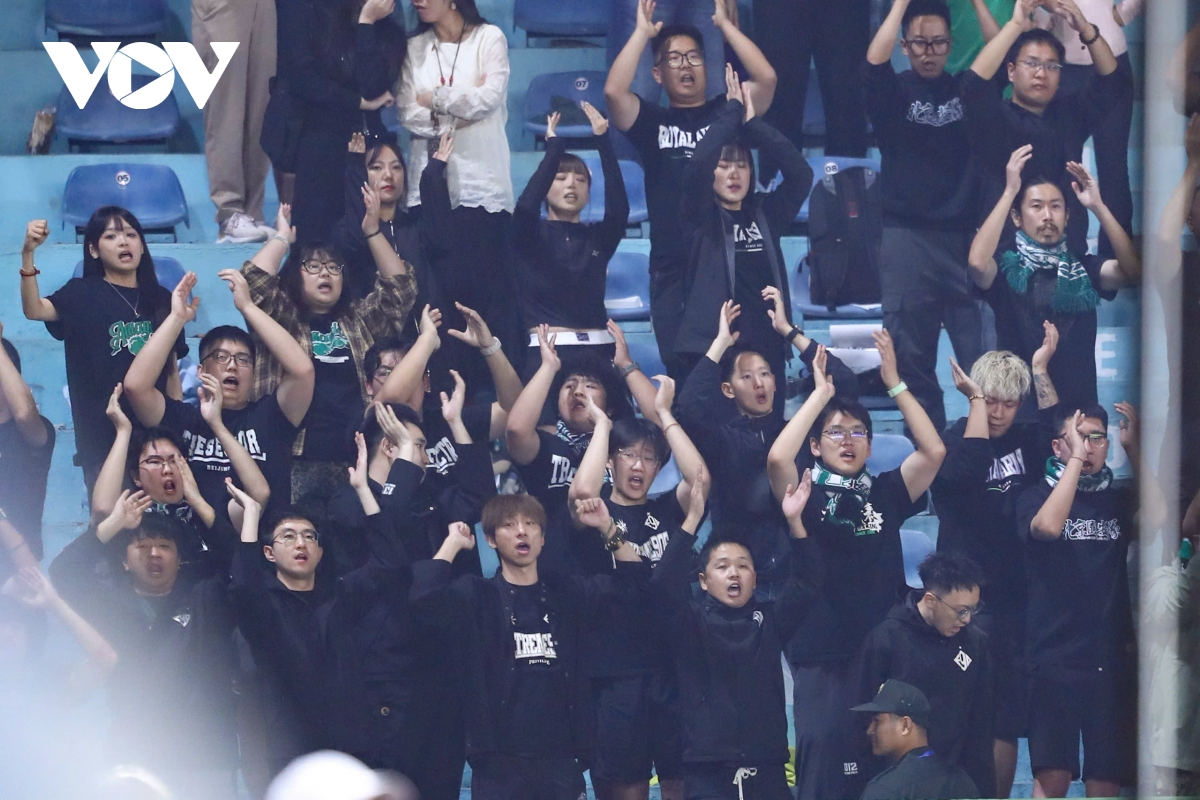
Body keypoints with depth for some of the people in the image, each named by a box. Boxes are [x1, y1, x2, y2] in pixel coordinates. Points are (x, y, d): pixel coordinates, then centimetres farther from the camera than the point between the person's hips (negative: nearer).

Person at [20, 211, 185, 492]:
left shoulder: (161, 299, 10)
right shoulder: (83, 293, 0)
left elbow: (172, 371, 14)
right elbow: (34, 310, -19)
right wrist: (28, 254, -32)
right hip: (102, 435, -3)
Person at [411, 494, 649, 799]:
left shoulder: (566, 591, 12)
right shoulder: (478, 594, 1)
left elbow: (634, 578, 12)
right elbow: (425, 595, -17)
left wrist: (607, 529, 1)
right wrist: (454, 543, -7)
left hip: (560, 757, 3)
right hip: (498, 760, -3)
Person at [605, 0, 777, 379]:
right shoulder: (652, 121, 10)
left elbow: (766, 77, -7)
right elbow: (614, 91, -9)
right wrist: (643, 32, -5)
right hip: (672, 269, 0)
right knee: (681, 373, -1)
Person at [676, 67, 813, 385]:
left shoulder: (766, 213, 12)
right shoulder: (701, 218, 2)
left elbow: (800, 173, 1)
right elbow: (696, 166, -15)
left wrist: (752, 123, -3)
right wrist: (733, 109, -6)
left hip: (767, 348, 4)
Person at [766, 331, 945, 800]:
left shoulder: (886, 493, 9)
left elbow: (934, 451, -2)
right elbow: (777, 458, -19)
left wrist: (893, 383, -5)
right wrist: (821, 393, -14)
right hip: (822, 656, -3)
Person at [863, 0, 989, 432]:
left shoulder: (966, 90, 8)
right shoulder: (894, 93, 3)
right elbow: (873, 64, -17)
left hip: (966, 238, 1)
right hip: (907, 240, -1)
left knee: (984, 359, -4)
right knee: (913, 360, 3)